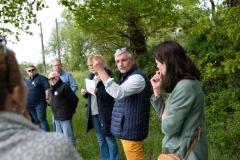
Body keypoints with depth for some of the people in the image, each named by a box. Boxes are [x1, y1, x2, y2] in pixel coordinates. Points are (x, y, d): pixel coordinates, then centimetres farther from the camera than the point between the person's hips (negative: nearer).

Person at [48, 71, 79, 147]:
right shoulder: (53, 88, 10)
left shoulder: (64, 87, -16)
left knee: (68, 136, -3)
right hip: (56, 117, 9)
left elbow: (75, 99, -16)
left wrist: (71, 110, -3)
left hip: (65, 116, -9)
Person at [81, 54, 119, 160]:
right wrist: (85, 93, -2)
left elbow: (111, 96, -16)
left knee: (109, 138, 2)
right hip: (93, 113, 7)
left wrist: (97, 92, -28)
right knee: (100, 138, 16)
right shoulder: (90, 77, 11)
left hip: (105, 113, -7)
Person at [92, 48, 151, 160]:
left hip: (131, 129, -10)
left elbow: (118, 92, -35)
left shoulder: (137, 77, -20)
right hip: (126, 128, 10)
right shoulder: (126, 76, 15)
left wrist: (100, 70, -33)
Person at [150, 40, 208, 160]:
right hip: (178, 149, 9)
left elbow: (169, 128, -23)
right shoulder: (181, 84, 6)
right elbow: (165, 116, 9)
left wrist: (165, 111, -4)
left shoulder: (185, 86, -25)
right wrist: (157, 90, 2)